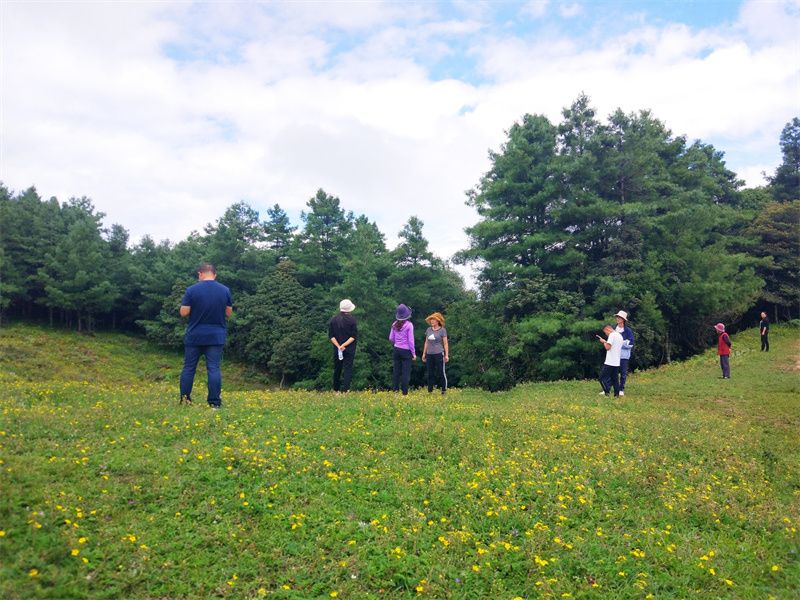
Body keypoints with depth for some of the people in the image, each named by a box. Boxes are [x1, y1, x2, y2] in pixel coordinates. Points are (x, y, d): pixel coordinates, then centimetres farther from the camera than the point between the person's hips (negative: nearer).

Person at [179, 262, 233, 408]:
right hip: (216, 336, 1)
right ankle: (214, 402, -1)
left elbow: (183, 312, -6)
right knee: (214, 369, 1)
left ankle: (184, 399, 16)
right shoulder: (225, 290, -1)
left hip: (194, 336, -1)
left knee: (189, 368, 11)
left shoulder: (192, 290, -7)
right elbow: (229, 313, 6)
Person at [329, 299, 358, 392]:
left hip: (337, 349, 3)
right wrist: (344, 345, -13)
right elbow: (354, 336, -12)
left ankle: (336, 389, 26)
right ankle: (345, 389, -9)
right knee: (348, 368, 0)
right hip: (349, 349, -3)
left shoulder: (334, 320, 1)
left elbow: (331, 336, -3)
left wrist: (338, 346, -9)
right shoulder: (352, 319, -8)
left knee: (337, 368, 15)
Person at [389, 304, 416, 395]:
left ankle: (395, 391, 12)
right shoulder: (409, 325, -12)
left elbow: (391, 338, 6)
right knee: (406, 373, 1)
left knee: (396, 372, 10)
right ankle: (405, 393, 1)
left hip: (396, 350, 5)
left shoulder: (395, 324, 1)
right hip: (406, 351, -4)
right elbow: (410, 340, -11)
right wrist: (413, 353, -3)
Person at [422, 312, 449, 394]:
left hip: (439, 354, -5)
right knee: (430, 374, 7)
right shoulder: (428, 330, 11)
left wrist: (446, 355, -7)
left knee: (441, 373, -2)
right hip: (429, 354, 5)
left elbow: (445, 343, -2)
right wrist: (424, 354, 16)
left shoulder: (442, 330, -1)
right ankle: (430, 391, 13)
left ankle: (444, 390, 5)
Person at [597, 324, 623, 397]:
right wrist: (605, 342, 15)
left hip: (610, 362, -9)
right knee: (615, 378, 11)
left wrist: (604, 342, -1)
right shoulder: (620, 336, 17)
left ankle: (607, 392, -8)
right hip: (617, 362, 9)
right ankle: (616, 394, 10)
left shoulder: (612, 335, -12)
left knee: (603, 376, -2)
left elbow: (607, 347, -18)